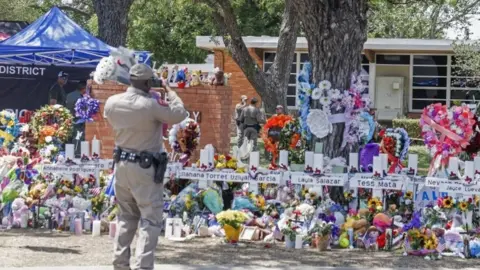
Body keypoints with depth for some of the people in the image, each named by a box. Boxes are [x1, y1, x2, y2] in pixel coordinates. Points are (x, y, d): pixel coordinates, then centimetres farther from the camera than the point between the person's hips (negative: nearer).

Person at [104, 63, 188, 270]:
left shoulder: (112, 103, -2)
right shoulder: (151, 105, -20)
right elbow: (179, 114, -8)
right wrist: (170, 93, 8)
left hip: (122, 164, 6)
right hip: (144, 168, -6)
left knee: (126, 217, 19)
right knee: (151, 219, 0)